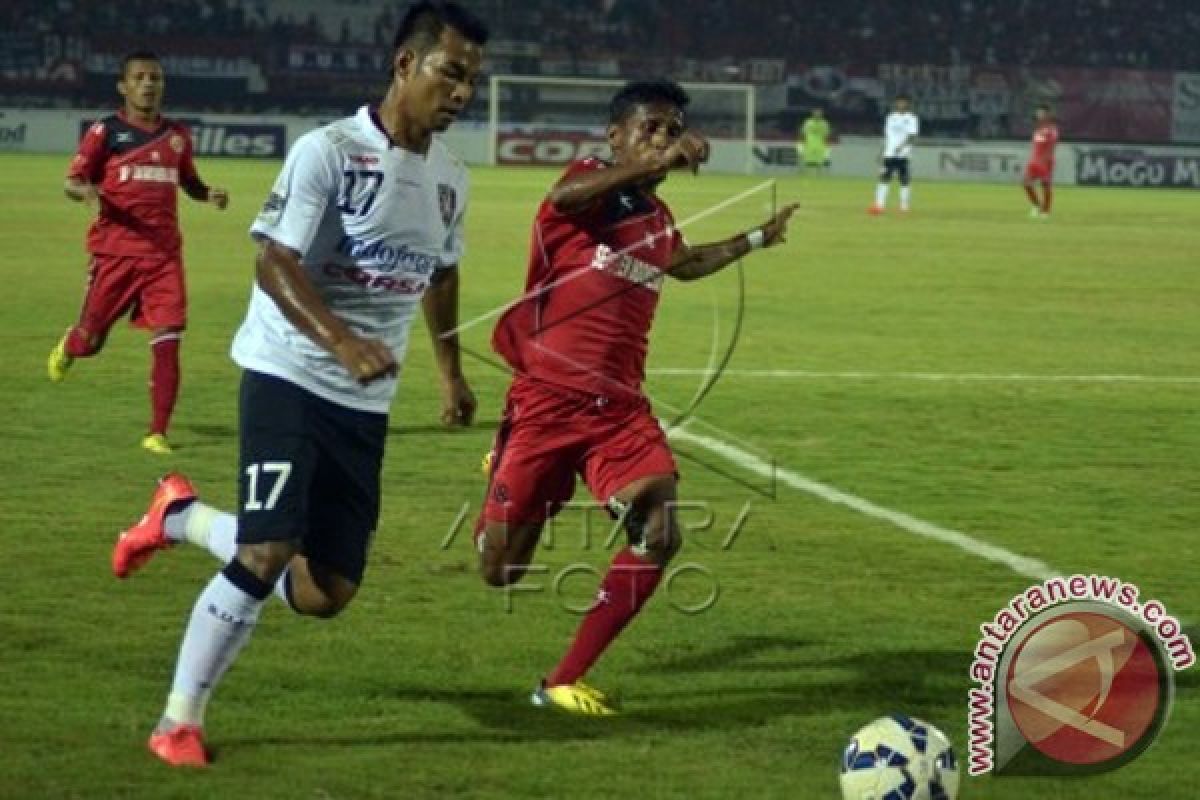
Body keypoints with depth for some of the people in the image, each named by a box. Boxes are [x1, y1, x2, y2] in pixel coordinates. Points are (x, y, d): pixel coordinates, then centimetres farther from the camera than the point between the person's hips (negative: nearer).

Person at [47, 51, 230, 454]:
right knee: (90, 340, 6)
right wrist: (86, 192, -24)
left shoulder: (177, 134, 10)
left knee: (168, 341, -9)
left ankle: (157, 433, -3)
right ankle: (67, 347, 45)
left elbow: (187, 181, 25)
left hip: (164, 253, 2)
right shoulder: (106, 132, -2)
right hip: (114, 250, -2)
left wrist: (208, 194, 4)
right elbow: (72, 181, -1)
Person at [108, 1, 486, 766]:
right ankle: (180, 721, -2)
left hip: (365, 404, 7)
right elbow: (276, 266, -21)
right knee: (268, 553, -19)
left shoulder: (450, 177, 8)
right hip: (289, 376, -7)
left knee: (326, 591, 3)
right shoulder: (329, 150, -14)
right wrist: (343, 343, -35)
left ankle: (184, 517, 27)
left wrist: (452, 371, 30)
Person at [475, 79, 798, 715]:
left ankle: (563, 683, -5)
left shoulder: (659, 220, 15)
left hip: (619, 406, 5)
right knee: (501, 571, -1)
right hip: (547, 398, -5)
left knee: (659, 535, -17)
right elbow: (563, 196, -33)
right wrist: (660, 162, -43)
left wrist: (755, 240, 41)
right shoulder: (592, 184, -5)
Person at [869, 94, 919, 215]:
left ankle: (904, 207, 3)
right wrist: (882, 151, 14)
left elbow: (912, 137, -11)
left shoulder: (911, 119, 0)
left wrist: (901, 146, -25)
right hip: (889, 154, 4)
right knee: (884, 178, -5)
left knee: (904, 181, -2)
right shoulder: (891, 118, 15)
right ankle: (879, 204, -7)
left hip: (903, 155, -4)